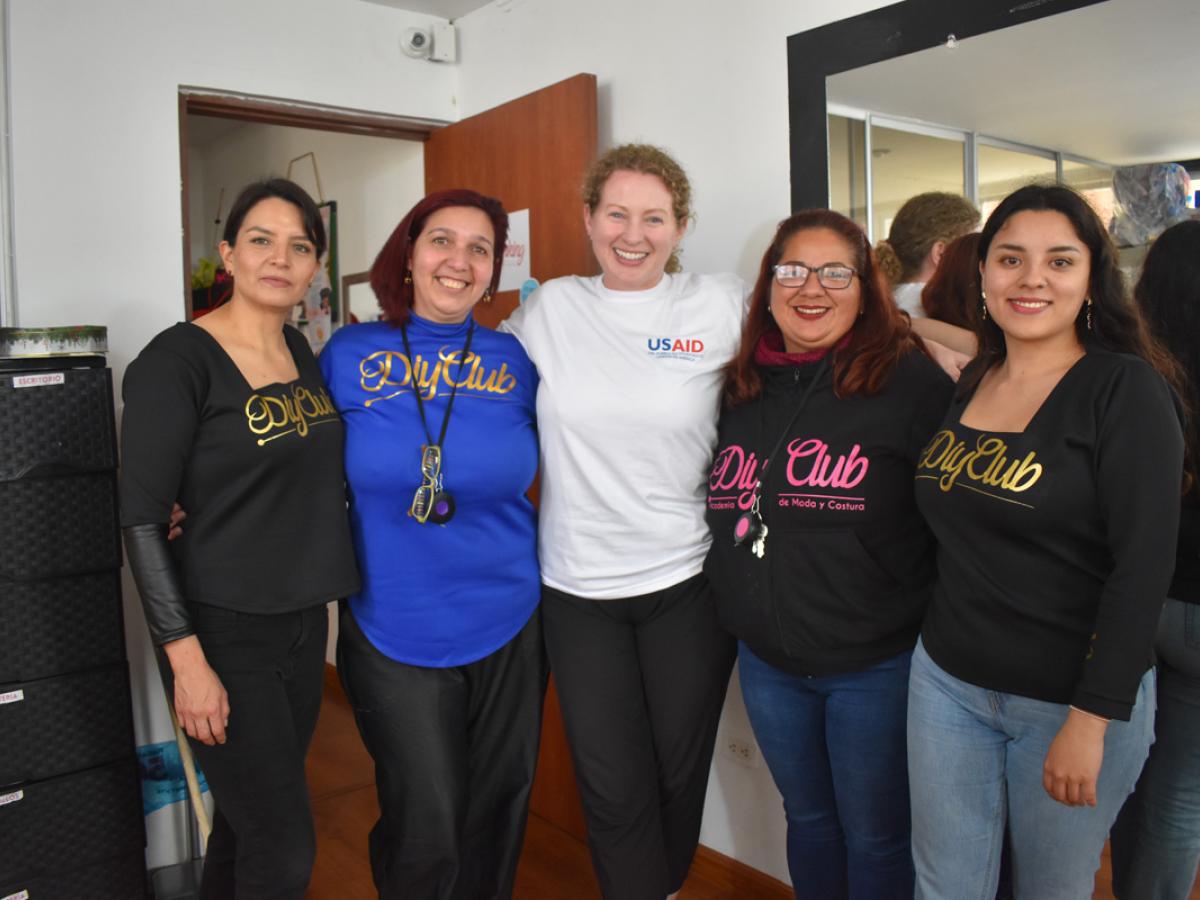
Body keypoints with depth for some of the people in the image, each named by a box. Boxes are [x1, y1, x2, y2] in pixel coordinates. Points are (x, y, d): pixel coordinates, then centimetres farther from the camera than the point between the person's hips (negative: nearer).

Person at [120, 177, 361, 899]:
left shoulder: (301, 351, 7)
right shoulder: (178, 359, -13)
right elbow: (142, 519, -15)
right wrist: (187, 660, -17)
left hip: (304, 623, 6)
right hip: (224, 631, -6)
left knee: (249, 819, 19)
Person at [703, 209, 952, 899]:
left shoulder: (912, 382, -13)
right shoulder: (740, 389, 2)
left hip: (876, 667, -4)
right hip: (767, 662, 5)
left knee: (875, 840, 14)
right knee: (808, 820, 23)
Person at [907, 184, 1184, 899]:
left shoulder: (1125, 389, -12)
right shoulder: (963, 386, 4)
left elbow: (1144, 566, -17)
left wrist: (1090, 722, -18)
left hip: (1072, 701, -4)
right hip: (947, 681, 4)